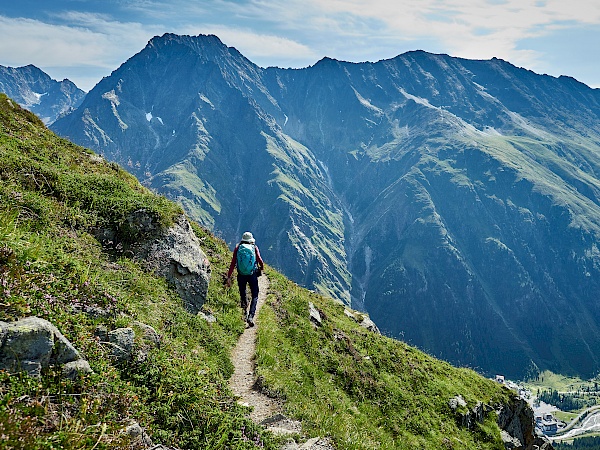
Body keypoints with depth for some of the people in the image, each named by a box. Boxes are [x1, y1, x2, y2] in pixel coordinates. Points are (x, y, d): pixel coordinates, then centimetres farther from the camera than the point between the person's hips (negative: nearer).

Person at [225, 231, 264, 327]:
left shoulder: (238, 248, 3)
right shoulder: (254, 248, 0)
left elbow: (233, 263, -4)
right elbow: (260, 260, -9)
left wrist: (229, 277, -3)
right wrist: (262, 267, 14)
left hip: (241, 276, 2)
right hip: (253, 275, -1)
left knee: (243, 294, 21)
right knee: (255, 296, 7)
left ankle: (244, 314, 18)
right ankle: (251, 316, -10)